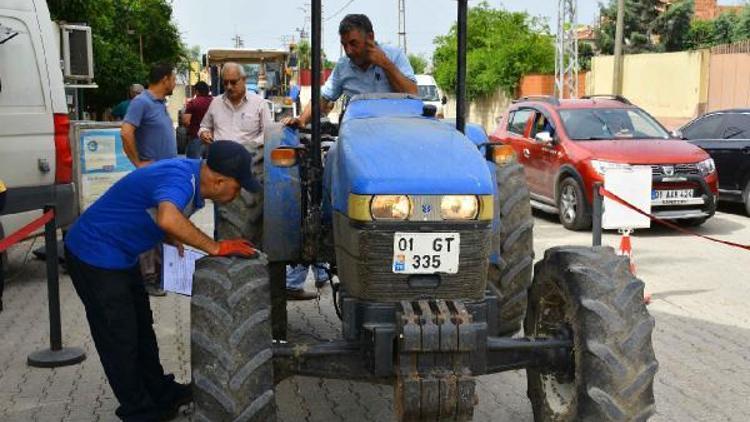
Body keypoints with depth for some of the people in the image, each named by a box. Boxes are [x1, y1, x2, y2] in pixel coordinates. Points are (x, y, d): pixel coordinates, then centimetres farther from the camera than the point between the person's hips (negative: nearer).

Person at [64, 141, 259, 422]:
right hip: (95, 254, -10)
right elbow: (168, 219, -51)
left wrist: (172, 239, 2)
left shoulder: (192, 174, -2)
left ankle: (162, 393, 33)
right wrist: (215, 248, -39)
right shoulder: (178, 179, -29)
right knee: (120, 338, 1)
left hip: (119, 255, 10)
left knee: (141, 327, 19)